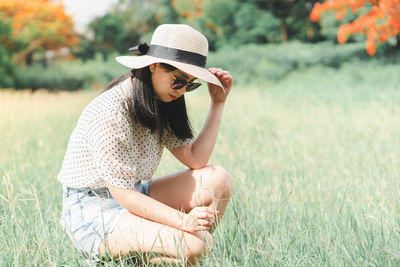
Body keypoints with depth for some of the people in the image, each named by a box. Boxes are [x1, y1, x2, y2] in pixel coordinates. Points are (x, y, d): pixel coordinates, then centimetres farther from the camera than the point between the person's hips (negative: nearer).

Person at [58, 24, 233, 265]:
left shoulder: (158, 105, 4)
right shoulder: (110, 113, -24)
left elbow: (196, 159, 0)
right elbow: (122, 194, -24)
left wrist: (218, 104, -2)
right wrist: (182, 220, -34)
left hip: (134, 197, 9)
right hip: (94, 213, -8)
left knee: (218, 179, -9)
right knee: (193, 246, -28)